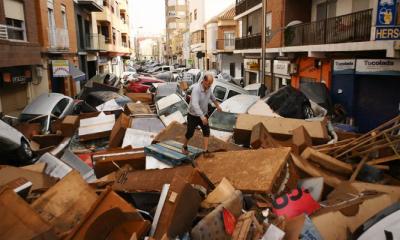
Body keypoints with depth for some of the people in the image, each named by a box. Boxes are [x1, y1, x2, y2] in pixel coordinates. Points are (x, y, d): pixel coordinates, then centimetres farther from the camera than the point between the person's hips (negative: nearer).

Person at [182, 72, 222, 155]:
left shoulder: (208, 87, -10)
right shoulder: (196, 89, -32)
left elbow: (211, 95, 15)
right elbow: (194, 104, -43)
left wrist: (217, 105, 24)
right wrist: (202, 116, -52)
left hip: (204, 114, 6)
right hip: (193, 115, -5)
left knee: (206, 132, -2)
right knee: (190, 133, 9)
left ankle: (206, 150, 5)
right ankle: (184, 147, 35)